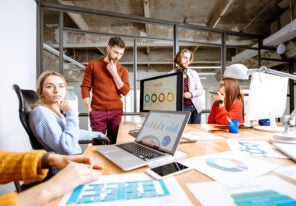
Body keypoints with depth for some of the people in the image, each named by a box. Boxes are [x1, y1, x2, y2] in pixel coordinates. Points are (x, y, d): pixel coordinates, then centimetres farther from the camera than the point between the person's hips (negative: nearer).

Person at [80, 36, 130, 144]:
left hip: (116, 112, 2)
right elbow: (85, 87, 3)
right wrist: (89, 109, -4)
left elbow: (125, 91, -1)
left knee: (114, 143, 5)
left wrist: (114, 73, -6)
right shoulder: (93, 65, 6)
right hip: (97, 112, -1)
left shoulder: (123, 70, 9)